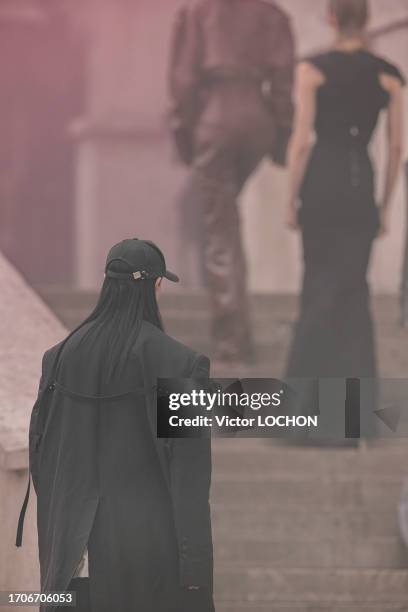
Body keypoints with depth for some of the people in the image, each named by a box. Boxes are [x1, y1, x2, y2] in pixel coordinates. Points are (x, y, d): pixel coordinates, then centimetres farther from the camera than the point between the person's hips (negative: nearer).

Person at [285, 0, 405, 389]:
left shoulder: (312, 70, -6)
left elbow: (301, 141, -8)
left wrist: (291, 200, 0)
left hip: (321, 181, -2)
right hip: (362, 183, 2)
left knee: (321, 284, 9)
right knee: (353, 287, 10)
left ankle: (306, 384, 12)